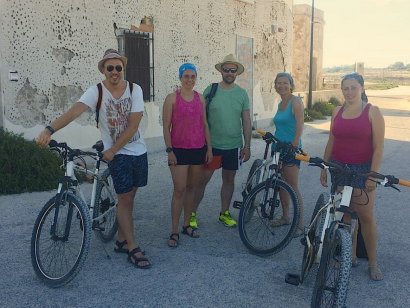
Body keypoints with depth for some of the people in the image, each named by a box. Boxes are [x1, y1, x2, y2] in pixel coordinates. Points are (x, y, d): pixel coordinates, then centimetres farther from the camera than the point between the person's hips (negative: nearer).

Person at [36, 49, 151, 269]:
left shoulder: (135, 90, -6)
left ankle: (121, 241, 26)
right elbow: (74, 111, -28)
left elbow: (134, 124, -11)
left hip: (138, 150, 3)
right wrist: (49, 129, -44)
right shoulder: (96, 92, -12)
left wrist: (112, 150, -15)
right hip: (117, 153, -3)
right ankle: (132, 248, 5)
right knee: (125, 198, -4)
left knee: (129, 196, 11)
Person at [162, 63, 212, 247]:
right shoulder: (172, 98, -4)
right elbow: (166, 127, -5)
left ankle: (186, 225, 25)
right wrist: (169, 150, -10)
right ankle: (174, 232, 4)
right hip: (179, 149, -4)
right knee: (179, 190, -6)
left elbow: (205, 125, 11)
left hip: (198, 149, 4)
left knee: (191, 188, 12)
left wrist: (209, 148, 7)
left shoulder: (200, 98, 8)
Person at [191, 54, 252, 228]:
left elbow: (246, 121, 5)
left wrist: (247, 146, 2)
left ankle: (224, 213, 28)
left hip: (233, 146, 3)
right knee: (203, 179, 0)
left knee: (229, 179, 13)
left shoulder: (242, 94, 3)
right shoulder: (210, 90, -3)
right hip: (211, 144, -2)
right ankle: (192, 213, 13)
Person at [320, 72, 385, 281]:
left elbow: (378, 147, -9)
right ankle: (351, 256, 21)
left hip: (362, 170, -4)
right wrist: (323, 168, 10)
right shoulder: (337, 112, 7)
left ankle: (373, 263, 10)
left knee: (366, 216, -3)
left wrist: (373, 174, -13)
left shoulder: (372, 111, -6)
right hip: (339, 168, 4)